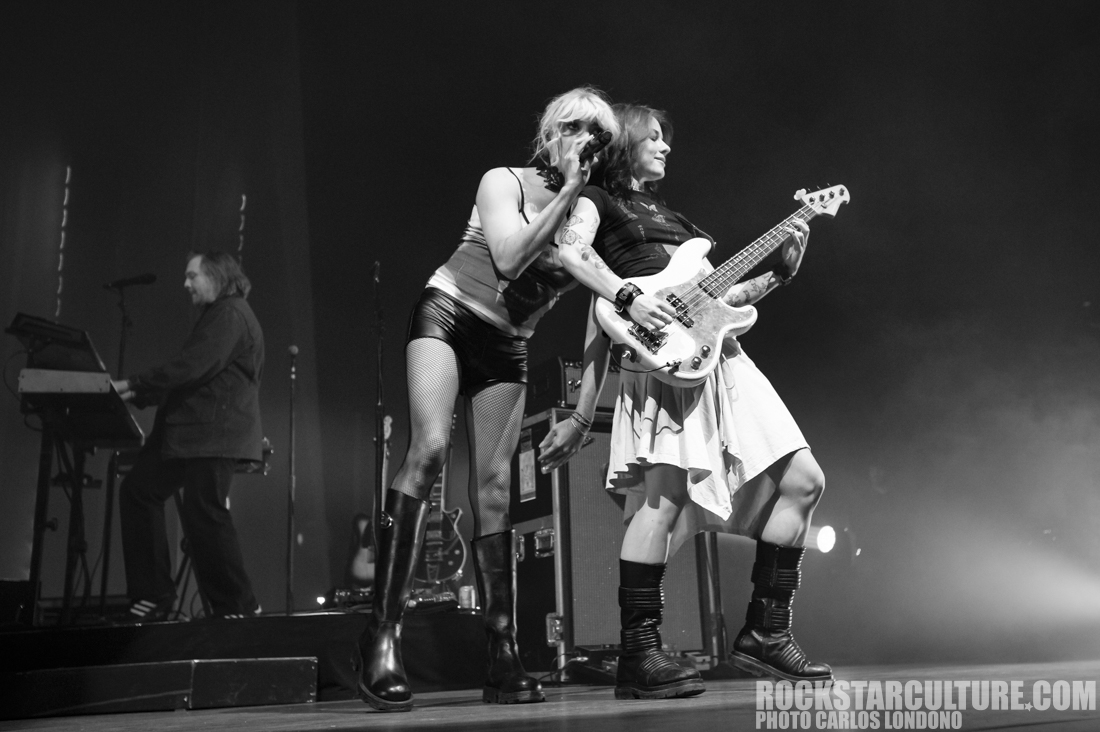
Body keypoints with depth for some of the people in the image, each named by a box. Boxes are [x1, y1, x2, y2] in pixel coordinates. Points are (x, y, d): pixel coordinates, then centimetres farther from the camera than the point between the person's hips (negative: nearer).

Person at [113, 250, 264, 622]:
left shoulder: (231, 315, -10)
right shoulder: (217, 315, 23)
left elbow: (190, 369, -20)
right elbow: (187, 374, 22)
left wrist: (132, 385, -16)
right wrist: (136, 394, 12)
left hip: (215, 435, -11)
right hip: (188, 432, 11)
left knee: (203, 514, -12)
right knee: (137, 490, 7)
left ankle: (238, 606, -1)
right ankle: (153, 595, 11)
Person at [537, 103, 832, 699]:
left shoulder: (672, 218, 33)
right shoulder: (596, 203, 11)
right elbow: (566, 256, -12)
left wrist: (778, 274, 20)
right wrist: (628, 298, -23)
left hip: (721, 356, 8)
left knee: (801, 480, 2)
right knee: (665, 494, -21)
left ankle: (765, 633, 8)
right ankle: (639, 654, -12)